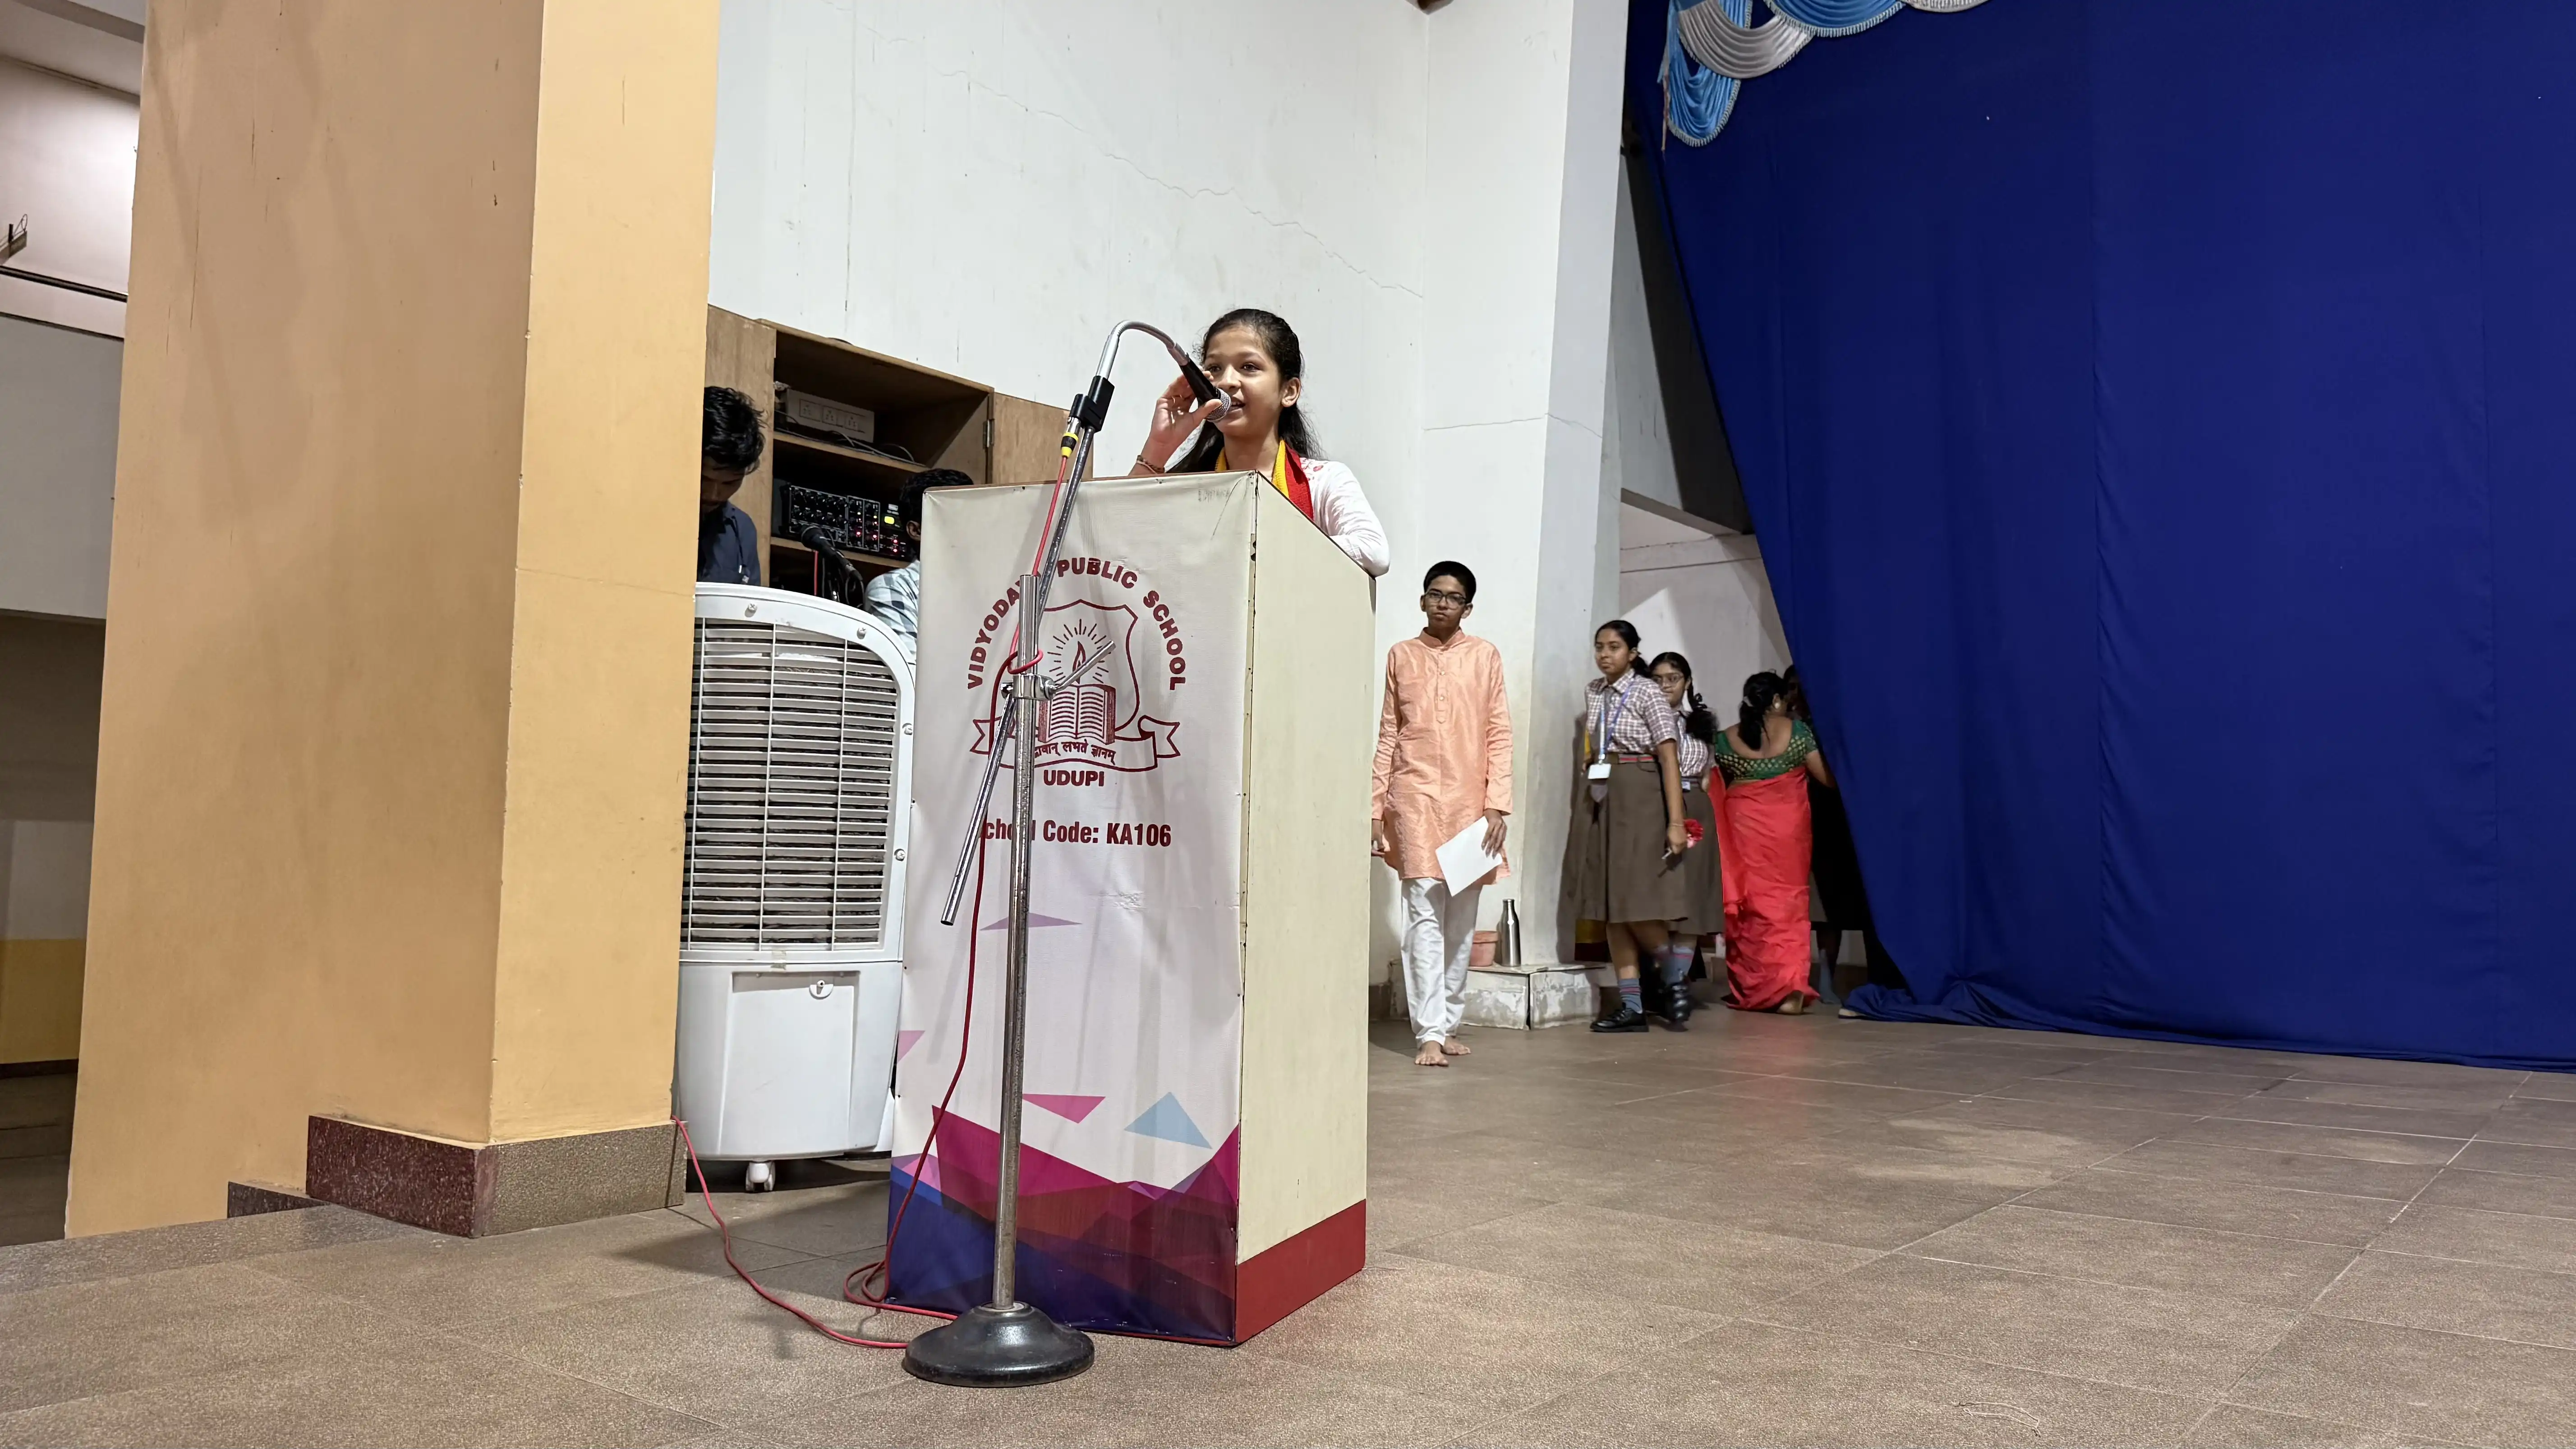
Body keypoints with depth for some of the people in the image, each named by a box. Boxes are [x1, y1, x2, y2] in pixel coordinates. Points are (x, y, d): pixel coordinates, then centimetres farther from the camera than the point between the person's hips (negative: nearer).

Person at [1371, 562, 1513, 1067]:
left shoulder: (1485, 656, 8)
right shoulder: (1401, 655, 9)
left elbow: (1499, 735, 5)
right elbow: (1387, 736, 9)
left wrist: (1497, 804, -4)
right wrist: (1375, 809, 4)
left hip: (1471, 802, 1)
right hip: (1417, 799, -1)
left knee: (1462, 919, 6)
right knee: (1426, 915, -8)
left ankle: (1448, 1023, 16)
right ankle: (1429, 1033, -8)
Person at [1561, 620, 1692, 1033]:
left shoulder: (1647, 693, -6)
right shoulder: (1593, 693, 11)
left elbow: (1670, 759, -11)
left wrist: (1676, 821, -17)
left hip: (1638, 802, -6)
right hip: (1597, 802, 6)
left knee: (1636, 905, -9)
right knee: (1610, 909, 3)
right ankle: (1631, 1007, 7)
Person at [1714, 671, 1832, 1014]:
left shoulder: (1726, 739, 4)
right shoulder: (1796, 731, 0)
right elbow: (1827, 778, 3)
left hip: (1744, 825, 1)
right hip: (1788, 826, -1)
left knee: (1748, 902, 7)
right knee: (1786, 901, 3)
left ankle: (1749, 989, 12)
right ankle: (1789, 988, -6)